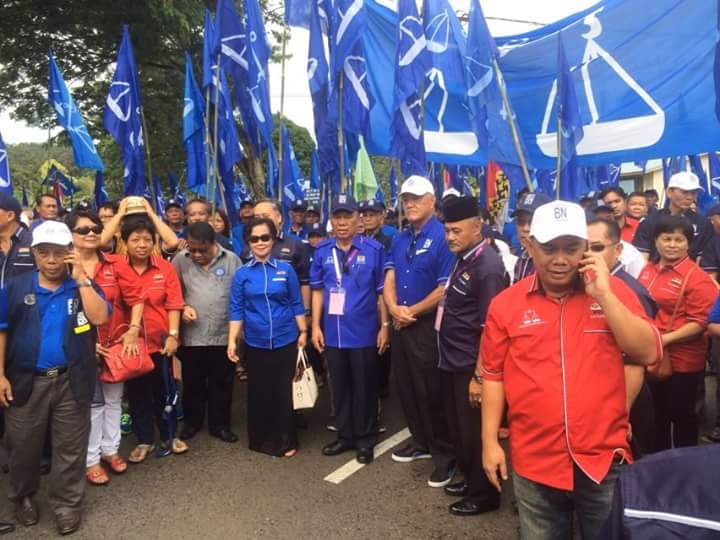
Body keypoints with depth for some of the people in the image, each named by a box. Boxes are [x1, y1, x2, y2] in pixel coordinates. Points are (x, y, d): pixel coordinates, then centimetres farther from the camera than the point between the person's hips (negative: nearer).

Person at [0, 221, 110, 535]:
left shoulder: (83, 286, 0)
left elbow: (100, 318, -17)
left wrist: (81, 278, -18)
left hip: (70, 381, 0)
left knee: (69, 448, 8)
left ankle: (67, 503, 25)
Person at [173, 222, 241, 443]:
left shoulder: (232, 260, -2)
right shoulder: (180, 260, -1)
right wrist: (182, 307, -11)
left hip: (223, 335, 0)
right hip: (191, 336, 1)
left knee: (221, 384, 11)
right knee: (192, 383, 15)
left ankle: (219, 424, 26)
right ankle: (192, 422, 33)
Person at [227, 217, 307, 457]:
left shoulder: (286, 270, -1)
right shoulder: (242, 273, 0)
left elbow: (296, 304, 3)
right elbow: (236, 310, 1)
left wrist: (303, 332, 1)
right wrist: (232, 341, -3)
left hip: (285, 341, -1)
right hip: (255, 343, 1)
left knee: (284, 391, 7)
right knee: (259, 392, 11)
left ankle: (286, 440, 23)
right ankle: (261, 439, 28)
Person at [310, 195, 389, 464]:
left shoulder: (374, 249, -8)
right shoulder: (322, 251, 1)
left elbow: (381, 291, -4)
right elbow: (317, 291, 7)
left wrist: (385, 325, -4)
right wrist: (315, 326, 3)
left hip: (364, 332, -3)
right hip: (333, 333, 3)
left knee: (364, 387, 10)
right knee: (340, 387, 16)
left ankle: (366, 439, 26)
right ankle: (345, 435, 32)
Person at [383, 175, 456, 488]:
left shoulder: (442, 237, -15)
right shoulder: (399, 240, 10)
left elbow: (445, 289, -19)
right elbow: (389, 279, 8)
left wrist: (410, 311, -11)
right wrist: (394, 309, -12)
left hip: (429, 326, -8)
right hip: (401, 325, 8)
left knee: (433, 393, 0)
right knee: (405, 386, 17)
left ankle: (444, 455, 16)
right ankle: (421, 441, 35)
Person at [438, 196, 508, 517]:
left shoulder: (488, 267, -20)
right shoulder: (462, 258, 7)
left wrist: (479, 375, -20)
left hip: (470, 367, -9)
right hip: (451, 361, 9)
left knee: (474, 430, 7)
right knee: (457, 426, 20)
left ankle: (484, 494, 26)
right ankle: (470, 479, 40)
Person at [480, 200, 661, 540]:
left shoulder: (613, 290, -3)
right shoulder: (505, 303, -3)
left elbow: (648, 353, -11)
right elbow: (493, 375, 2)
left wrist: (603, 295, -18)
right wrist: (490, 441, 0)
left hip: (604, 460, 0)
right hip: (535, 464, 0)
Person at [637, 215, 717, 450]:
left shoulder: (697, 278, -15)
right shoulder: (647, 270, 4)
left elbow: (700, 322, -18)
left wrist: (665, 339, -24)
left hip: (681, 361, -6)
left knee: (681, 415, 9)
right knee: (656, 413, 21)